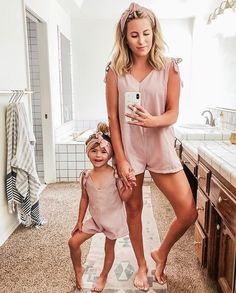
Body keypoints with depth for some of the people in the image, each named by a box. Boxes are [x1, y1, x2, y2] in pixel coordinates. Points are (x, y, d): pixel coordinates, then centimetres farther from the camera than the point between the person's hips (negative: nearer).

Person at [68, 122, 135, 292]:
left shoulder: (115, 175, -19)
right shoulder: (86, 176, -10)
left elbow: (124, 197, -14)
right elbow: (84, 199, 2)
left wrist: (131, 185, -34)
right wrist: (79, 222, 6)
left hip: (113, 218, -3)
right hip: (95, 219, 3)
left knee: (109, 248, 14)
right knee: (73, 242, 5)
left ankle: (103, 277, 41)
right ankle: (78, 270, 33)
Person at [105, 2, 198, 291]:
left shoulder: (169, 67, -2)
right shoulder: (115, 70, -2)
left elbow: (173, 113, -2)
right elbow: (113, 118, -3)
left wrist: (151, 120, -25)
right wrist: (120, 159, -7)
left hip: (161, 148, 1)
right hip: (129, 149, 0)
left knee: (188, 212, -2)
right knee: (133, 210, 12)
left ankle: (161, 253, 29)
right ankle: (141, 265, 37)